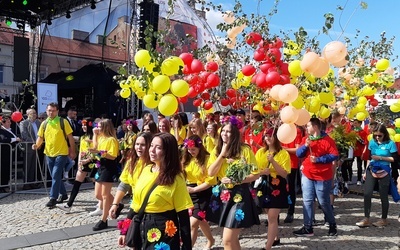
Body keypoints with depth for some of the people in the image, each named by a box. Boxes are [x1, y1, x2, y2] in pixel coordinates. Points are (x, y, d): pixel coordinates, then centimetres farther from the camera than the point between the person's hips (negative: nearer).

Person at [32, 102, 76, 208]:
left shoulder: (63, 122, -8)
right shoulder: (44, 124, 5)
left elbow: (70, 137, -4)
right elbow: (40, 137, 12)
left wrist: (72, 151, -4)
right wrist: (37, 145, -9)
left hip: (61, 153, -5)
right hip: (49, 154, 5)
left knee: (56, 176, -12)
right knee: (55, 176, 14)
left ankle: (53, 199, -6)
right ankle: (63, 194, 31)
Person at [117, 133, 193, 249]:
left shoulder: (175, 178, -14)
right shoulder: (146, 170, 3)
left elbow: (183, 215, -14)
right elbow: (136, 205, 10)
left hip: (164, 232, -6)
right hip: (144, 229, 6)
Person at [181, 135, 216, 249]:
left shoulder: (207, 159, -15)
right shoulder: (186, 159, 4)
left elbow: (210, 181, -17)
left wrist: (193, 189, -21)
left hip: (202, 194, -7)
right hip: (189, 193, 7)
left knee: (193, 224, -12)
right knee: (200, 221, 23)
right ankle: (210, 240, 47)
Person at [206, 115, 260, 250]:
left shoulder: (245, 150, -9)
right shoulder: (217, 150, 5)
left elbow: (255, 174, -9)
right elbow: (211, 173, -6)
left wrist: (236, 180, -21)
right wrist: (222, 154, -11)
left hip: (239, 195, -5)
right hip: (222, 194, 5)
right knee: (232, 238, 17)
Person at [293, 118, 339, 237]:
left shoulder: (327, 140, -10)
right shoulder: (306, 139, 8)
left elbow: (335, 155, -15)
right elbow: (298, 154, 4)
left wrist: (318, 159, -21)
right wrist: (305, 145, -15)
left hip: (322, 177, -5)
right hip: (307, 175, 5)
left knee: (324, 202, 4)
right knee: (307, 201, 4)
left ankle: (332, 225, 25)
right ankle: (308, 228, 10)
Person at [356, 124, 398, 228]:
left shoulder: (390, 144, -8)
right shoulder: (372, 142, 4)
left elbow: (395, 158, -9)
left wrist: (380, 158, -16)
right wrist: (366, 171, 10)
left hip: (384, 172, -3)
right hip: (371, 170, 4)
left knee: (383, 196, 6)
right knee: (367, 194, -3)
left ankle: (384, 220, 23)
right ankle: (366, 219, 5)